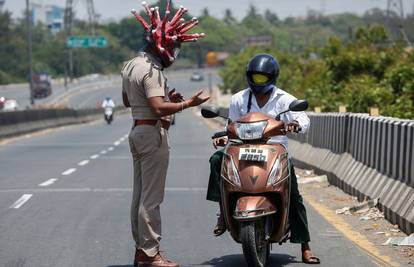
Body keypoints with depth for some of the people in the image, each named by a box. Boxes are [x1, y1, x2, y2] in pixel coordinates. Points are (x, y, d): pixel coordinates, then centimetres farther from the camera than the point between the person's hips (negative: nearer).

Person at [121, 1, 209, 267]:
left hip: (137, 131, 10)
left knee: (140, 194, 13)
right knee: (151, 197, -7)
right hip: (153, 133, -10)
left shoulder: (130, 65, 13)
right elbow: (158, 108, -26)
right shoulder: (152, 70, -18)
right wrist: (188, 103, -19)